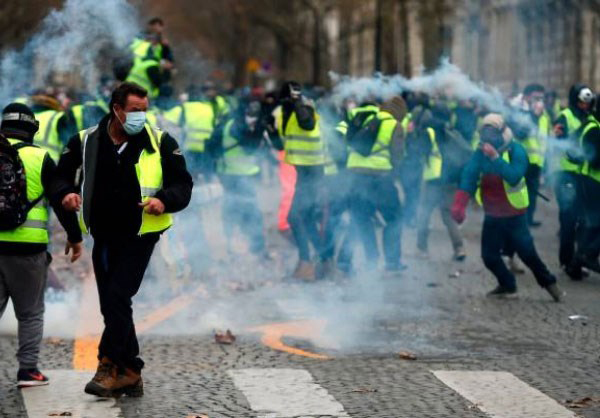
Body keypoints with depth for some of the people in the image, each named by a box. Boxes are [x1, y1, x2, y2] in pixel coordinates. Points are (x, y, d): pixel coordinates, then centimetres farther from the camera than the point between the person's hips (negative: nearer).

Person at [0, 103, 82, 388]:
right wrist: (74, 236, 10)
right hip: (28, 247, -2)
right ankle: (28, 369, 5)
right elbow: (60, 201, -1)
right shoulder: (40, 158, -2)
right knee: (30, 311, 9)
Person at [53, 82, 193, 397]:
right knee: (112, 305, 8)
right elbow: (62, 175, 12)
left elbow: (182, 184, 1)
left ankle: (109, 368, -13)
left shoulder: (160, 143, -3)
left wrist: (164, 200, -20)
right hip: (103, 237, 4)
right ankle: (129, 373, 17)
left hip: (139, 237, -4)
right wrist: (68, 192, -11)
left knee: (118, 297, -17)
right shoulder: (86, 142, 1)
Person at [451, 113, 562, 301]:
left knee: (527, 252, -7)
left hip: (515, 215, -5)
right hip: (492, 215, 5)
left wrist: (495, 158, -35)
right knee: (489, 255, 5)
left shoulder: (515, 151, -15)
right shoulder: (480, 154, -3)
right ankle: (507, 286, 24)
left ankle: (548, 282, 11)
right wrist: (459, 204, -27)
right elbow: (468, 178, -14)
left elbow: (514, 177, -30)